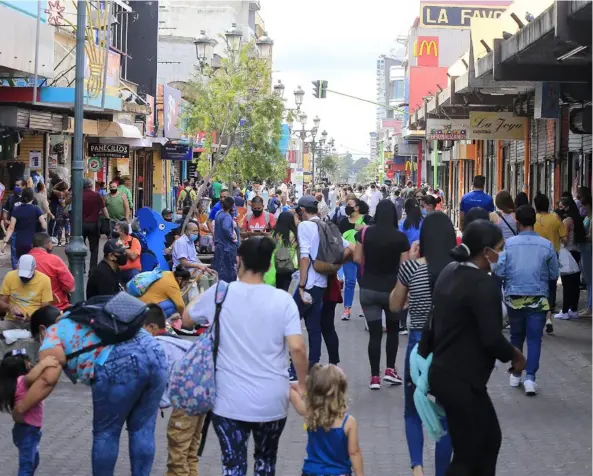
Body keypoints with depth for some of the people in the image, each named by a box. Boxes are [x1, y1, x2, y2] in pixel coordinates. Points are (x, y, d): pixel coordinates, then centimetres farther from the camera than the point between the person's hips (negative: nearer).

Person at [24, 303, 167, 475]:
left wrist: (19, 409, 11)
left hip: (120, 365, -7)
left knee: (106, 433, 10)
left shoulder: (53, 334, 14)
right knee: (142, 430, 16)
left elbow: (48, 380, 2)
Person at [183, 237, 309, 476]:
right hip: (272, 400, 1)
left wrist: (202, 298, 32)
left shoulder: (218, 293, -4)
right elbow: (297, 348, -14)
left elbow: (186, 321, 13)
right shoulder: (283, 300, -7)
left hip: (230, 401, -1)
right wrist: (303, 385, 0)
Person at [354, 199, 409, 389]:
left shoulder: (365, 233, -6)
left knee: (374, 333, 4)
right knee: (393, 330, 21)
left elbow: (357, 259, -2)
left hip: (369, 289, 1)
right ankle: (390, 369, 15)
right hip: (392, 290, -1)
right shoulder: (400, 237, -10)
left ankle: (375, 377, 4)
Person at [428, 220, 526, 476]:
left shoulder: (448, 272, 5)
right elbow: (491, 337, -22)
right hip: (461, 381, -9)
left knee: (490, 438, 21)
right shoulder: (483, 284, -21)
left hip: (444, 373, 9)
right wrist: (514, 355, -4)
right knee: (467, 455, 2)